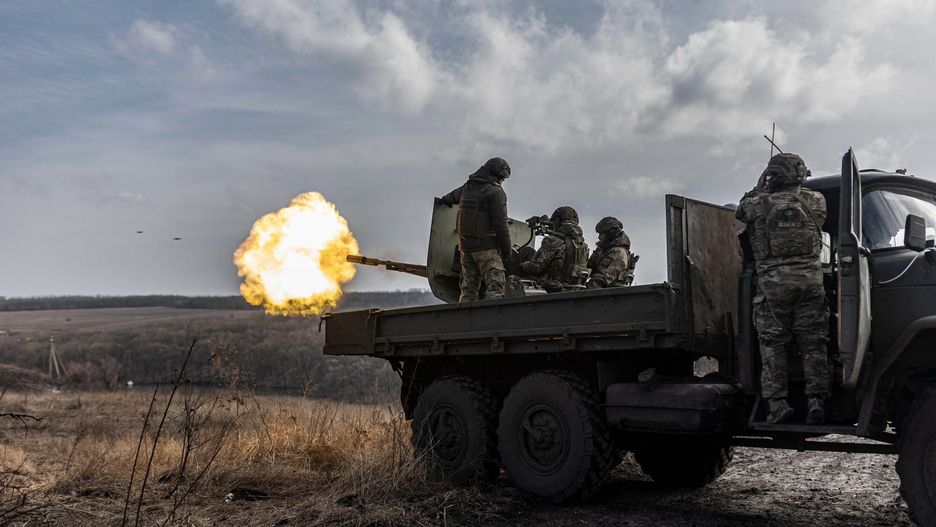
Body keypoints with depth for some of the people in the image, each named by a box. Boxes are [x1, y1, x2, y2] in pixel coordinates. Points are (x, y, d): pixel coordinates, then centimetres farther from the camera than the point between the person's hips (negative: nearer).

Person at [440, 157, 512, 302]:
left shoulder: (467, 187, 13)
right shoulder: (495, 192, -8)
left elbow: (451, 197, 36)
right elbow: (500, 224, -14)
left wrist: (446, 199, 60)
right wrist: (506, 250, -7)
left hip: (465, 245, 7)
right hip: (486, 246, -7)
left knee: (468, 290, 11)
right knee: (495, 286, -11)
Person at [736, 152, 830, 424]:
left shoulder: (760, 204, 0)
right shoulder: (815, 201, 6)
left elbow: (740, 211, 19)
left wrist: (758, 189, 29)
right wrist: (797, 187, 37)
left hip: (773, 282, -2)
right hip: (810, 279, 2)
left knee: (773, 345, 3)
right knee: (813, 343, 7)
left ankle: (777, 402, -2)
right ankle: (817, 399, 2)